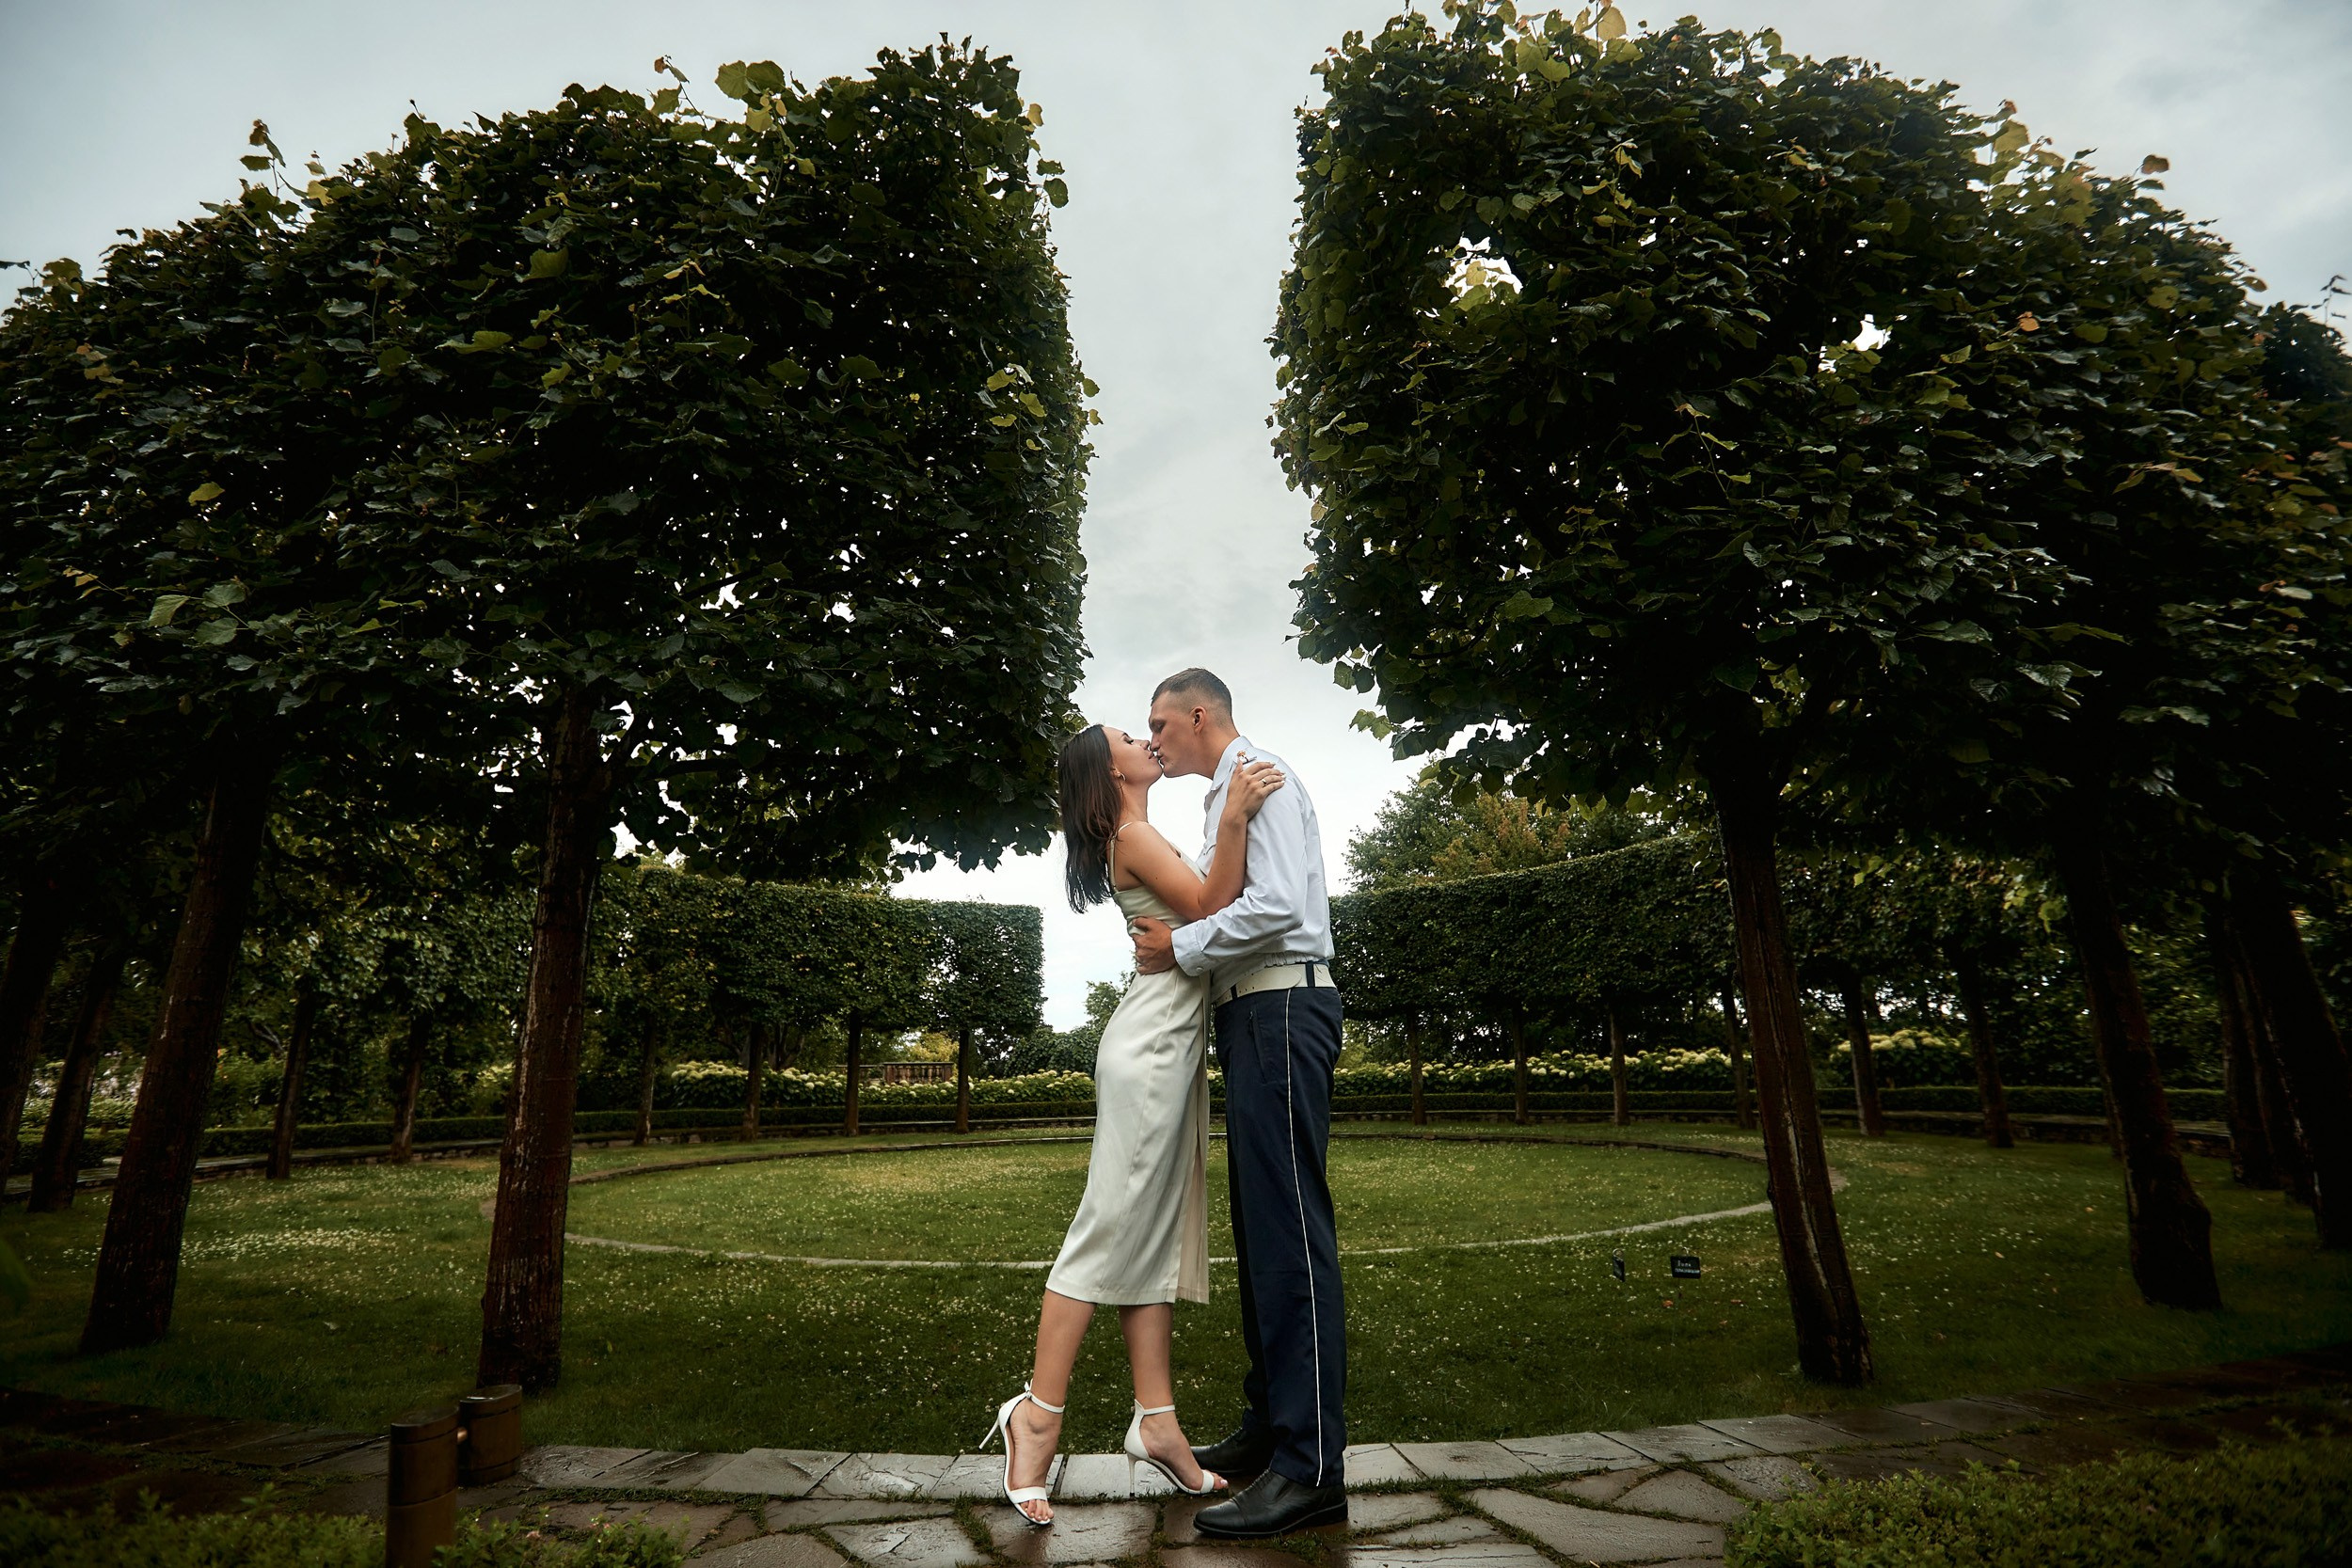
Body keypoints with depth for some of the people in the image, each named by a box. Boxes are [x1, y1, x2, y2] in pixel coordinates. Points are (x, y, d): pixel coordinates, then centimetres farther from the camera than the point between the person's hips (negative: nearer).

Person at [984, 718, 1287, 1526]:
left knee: (1160, 1231, 6)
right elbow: (1211, 906, -18)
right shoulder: (1133, 834, -7)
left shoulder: (1141, 839, 23)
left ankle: (1156, 1420, 10)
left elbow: (1208, 908, 22)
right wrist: (1233, 818, -29)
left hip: (1174, 1042, 10)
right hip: (1152, 1042, -10)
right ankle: (1038, 1412, 1)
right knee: (1115, 1224, -8)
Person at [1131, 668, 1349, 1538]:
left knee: (1288, 1223, -9)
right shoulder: (1226, 795, 23)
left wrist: (1181, 947, -12)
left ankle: (1311, 1467, -3)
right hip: (1254, 1014, 10)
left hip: (1279, 1009, -10)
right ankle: (1270, 1425, 24)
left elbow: (1279, 904, -20)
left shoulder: (1260, 776, -7)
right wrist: (1178, 941, 12)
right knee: (1259, 1222, 13)